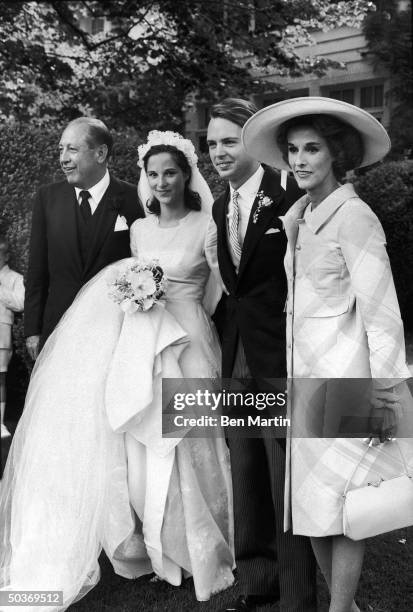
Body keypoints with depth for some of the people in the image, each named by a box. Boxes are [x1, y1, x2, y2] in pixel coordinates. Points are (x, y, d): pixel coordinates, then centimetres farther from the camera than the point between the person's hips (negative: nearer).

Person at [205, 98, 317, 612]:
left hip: (282, 357, -7)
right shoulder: (220, 207, 12)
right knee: (245, 475, 17)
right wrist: (231, 340, 10)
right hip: (238, 357, 8)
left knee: (287, 482, 3)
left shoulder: (291, 194, -12)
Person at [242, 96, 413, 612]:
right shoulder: (300, 215, 11)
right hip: (305, 375, 8)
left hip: (344, 377, -7)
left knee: (340, 507, 5)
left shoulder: (354, 216, -12)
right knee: (312, 506, 15)